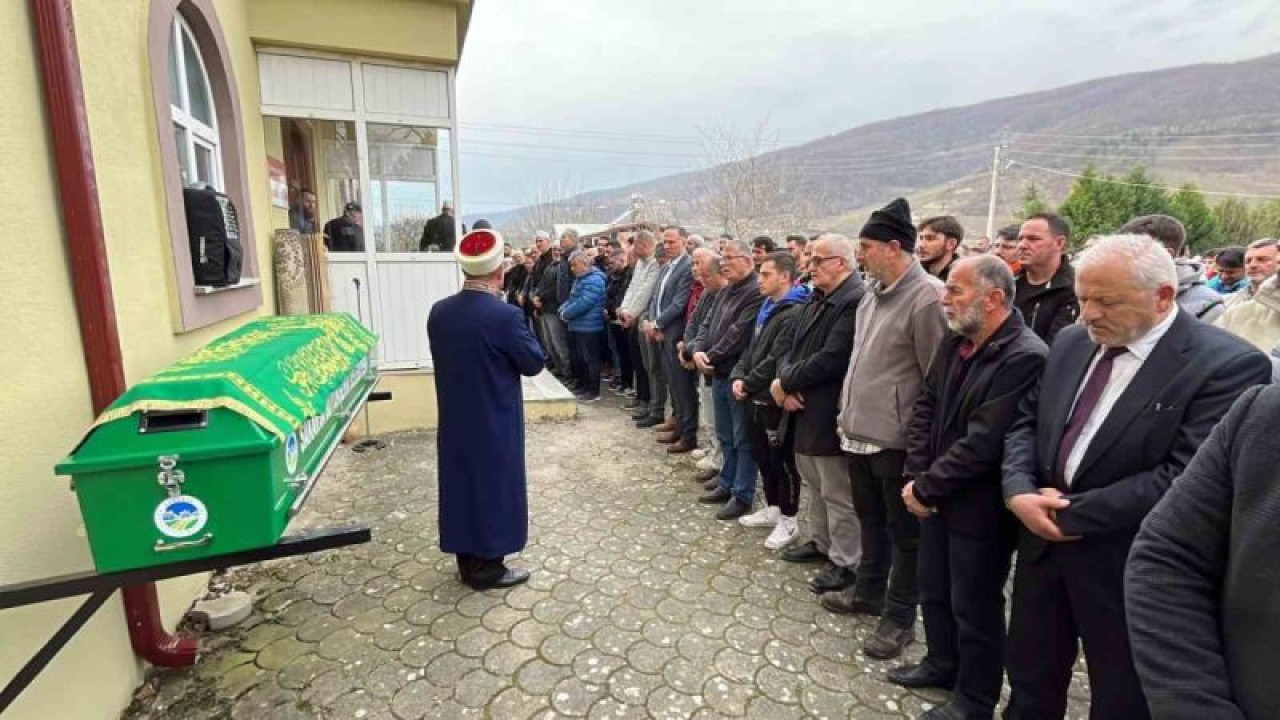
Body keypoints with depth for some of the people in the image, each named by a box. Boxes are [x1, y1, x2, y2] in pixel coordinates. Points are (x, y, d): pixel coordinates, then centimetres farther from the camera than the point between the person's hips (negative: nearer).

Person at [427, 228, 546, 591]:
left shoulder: (438, 311, -1)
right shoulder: (505, 315, -21)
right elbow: (534, 362, -11)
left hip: (455, 419, 7)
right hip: (495, 421, -6)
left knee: (461, 481, 17)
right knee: (493, 487, 8)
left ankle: (467, 560, 31)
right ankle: (488, 567, 20)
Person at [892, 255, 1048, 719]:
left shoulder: (1025, 357, -22)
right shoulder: (954, 343, 4)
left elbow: (982, 443, -26)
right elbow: (925, 409, 6)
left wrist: (925, 488, -17)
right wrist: (916, 478, -4)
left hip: (978, 508, -7)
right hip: (936, 499, 8)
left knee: (975, 608, 12)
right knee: (933, 591, 23)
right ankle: (943, 663, 46)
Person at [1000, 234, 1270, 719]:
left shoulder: (1228, 365, -16)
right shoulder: (1071, 343, 4)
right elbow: (1025, 420, 5)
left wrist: (1073, 514, -18)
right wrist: (1019, 493, -11)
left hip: (1127, 566, -5)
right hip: (1043, 541, 5)